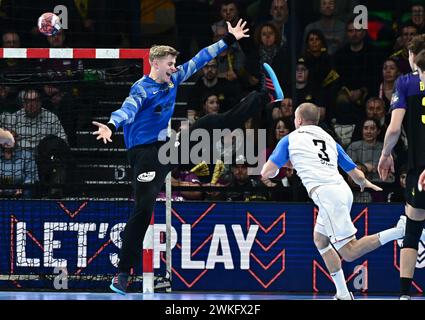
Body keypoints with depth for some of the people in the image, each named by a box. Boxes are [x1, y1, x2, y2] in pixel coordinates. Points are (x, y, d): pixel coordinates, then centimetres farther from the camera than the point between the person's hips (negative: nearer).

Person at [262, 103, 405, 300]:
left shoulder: (290, 139, 11)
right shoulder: (329, 140, 25)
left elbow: (267, 173, 10)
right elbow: (357, 176, 26)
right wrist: (366, 183, 50)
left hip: (325, 193, -7)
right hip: (343, 190, 7)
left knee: (349, 252, -10)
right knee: (320, 240, 24)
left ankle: (402, 230, -29)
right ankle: (343, 295, 18)